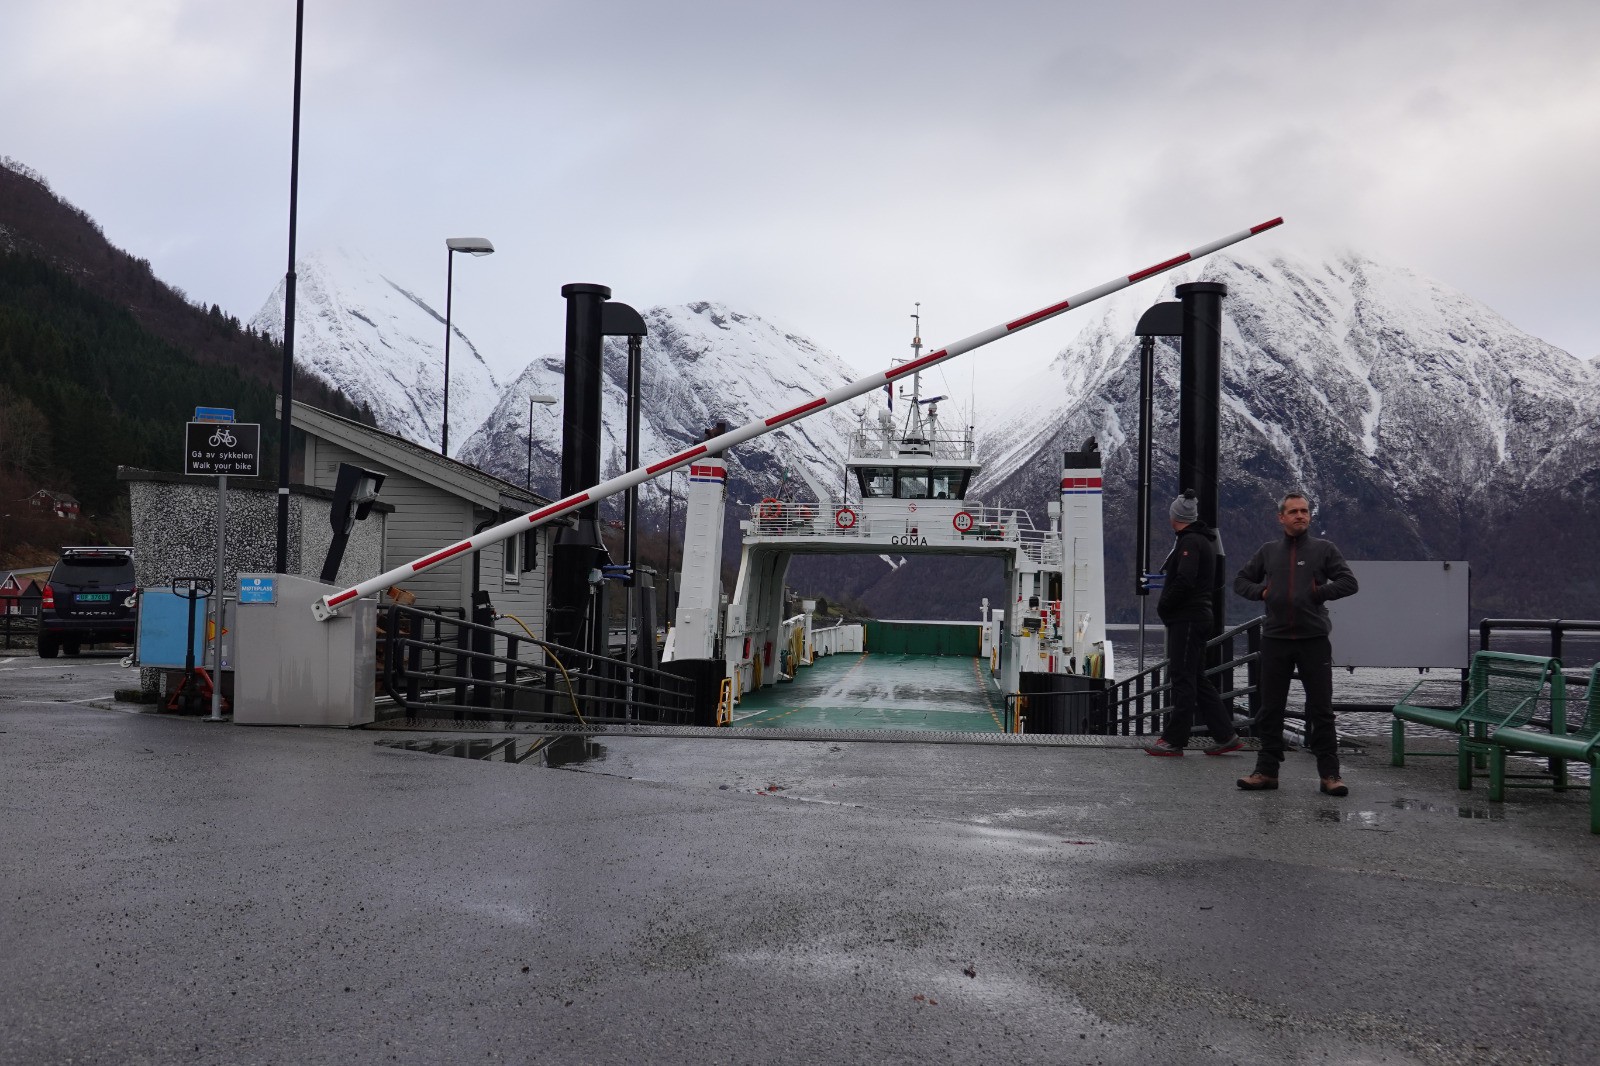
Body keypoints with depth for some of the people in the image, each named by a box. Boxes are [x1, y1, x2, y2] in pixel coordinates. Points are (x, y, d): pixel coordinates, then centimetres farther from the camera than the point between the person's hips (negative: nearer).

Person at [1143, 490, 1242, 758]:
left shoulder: (1190, 542, -13)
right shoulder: (1206, 540, 18)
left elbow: (1184, 581, -24)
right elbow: (1216, 581, 25)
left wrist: (1163, 605, -11)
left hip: (1186, 619, -10)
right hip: (1199, 614, 10)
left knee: (1182, 677, -6)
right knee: (1197, 679, 13)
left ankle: (1174, 740, -3)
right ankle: (1225, 736, 14)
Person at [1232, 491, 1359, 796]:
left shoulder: (1323, 549, 3)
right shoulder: (1268, 551, 11)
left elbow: (1349, 583, -1)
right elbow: (1241, 580, 19)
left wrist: (1319, 592, -9)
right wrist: (1261, 592, 2)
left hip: (1314, 639, -3)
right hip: (1275, 639, 3)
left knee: (1321, 710, -1)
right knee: (1271, 709, 7)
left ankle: (1329, 774, 4)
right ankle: (1267, 770, 14)